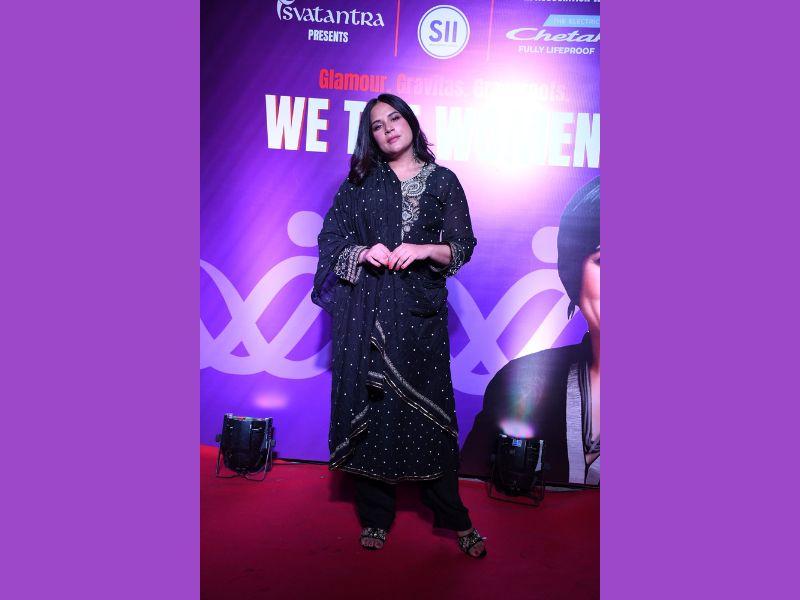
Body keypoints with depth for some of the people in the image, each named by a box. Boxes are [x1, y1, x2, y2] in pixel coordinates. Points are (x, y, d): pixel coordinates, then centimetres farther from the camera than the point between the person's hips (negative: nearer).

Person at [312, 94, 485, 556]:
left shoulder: (443, 182, 10)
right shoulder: (360, 183, 12)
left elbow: (463, 246, 5)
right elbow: (330, 240, 9)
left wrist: (424, 250, -13)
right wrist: (364, 252, -10)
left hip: (421, 310, -1)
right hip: (368, 310, 1)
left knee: (429, 409, 1)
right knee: (371, 404, 1)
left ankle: (454, 517, 17)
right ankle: (376, 517, 17)